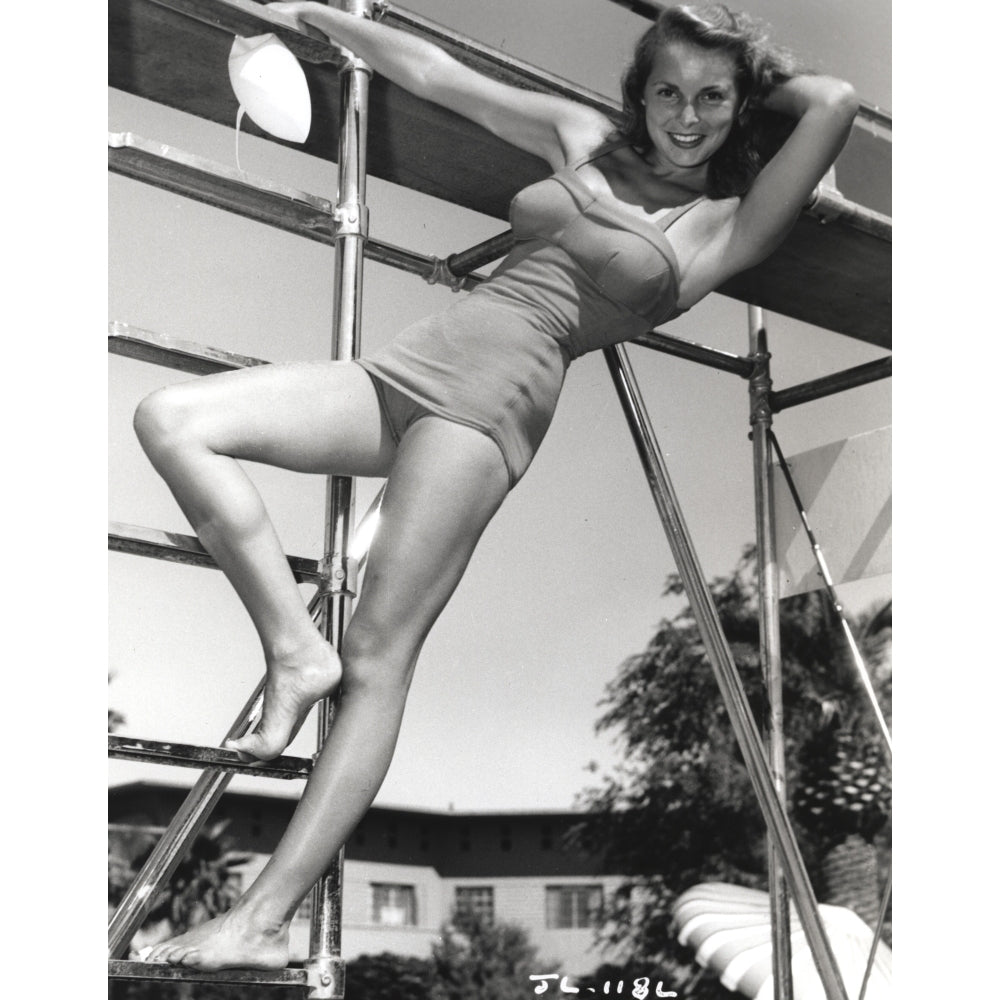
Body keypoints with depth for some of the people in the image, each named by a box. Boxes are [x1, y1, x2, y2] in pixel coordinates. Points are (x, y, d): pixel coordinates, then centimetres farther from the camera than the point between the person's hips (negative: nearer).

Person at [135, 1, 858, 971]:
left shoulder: (727, 227, 6)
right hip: (405, 370, 7)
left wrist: (760, 81, 14)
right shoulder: (587, 137, 22)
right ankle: (294, 649, -13)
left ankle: (265, 915, -20)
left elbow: (836, 102, -5)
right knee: (168, 417, -10)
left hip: (495, 384, -6)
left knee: (381, 652, -18)